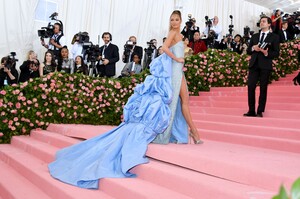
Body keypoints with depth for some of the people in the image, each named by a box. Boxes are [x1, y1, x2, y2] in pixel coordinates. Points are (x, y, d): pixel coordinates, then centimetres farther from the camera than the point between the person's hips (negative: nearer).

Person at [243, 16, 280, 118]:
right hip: (254, 64, 3)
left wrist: (267, 53, -19)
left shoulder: (274, 37, 5)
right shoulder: (254, 36, 18)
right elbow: (248, 51, 16)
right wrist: (253, 48, -5)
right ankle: (251, 111, 2)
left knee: (263, 88, 0)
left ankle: (260, 111, 7)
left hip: (265, 65, -3)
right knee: (250, 87, -5)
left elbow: (276, 53, -1)